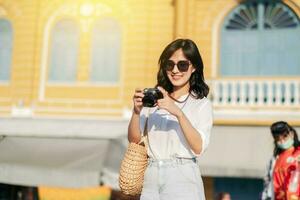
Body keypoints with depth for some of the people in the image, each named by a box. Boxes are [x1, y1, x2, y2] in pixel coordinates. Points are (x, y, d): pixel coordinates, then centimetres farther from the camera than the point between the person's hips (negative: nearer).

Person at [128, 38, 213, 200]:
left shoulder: (202, 104, -1)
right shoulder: (154, 98, 7)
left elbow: (198, 147, -14)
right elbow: (134, 139, 4)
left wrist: (178, 113, -24)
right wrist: (136, 112, -13)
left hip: (182, 179, -3)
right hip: (151, 177, 3)